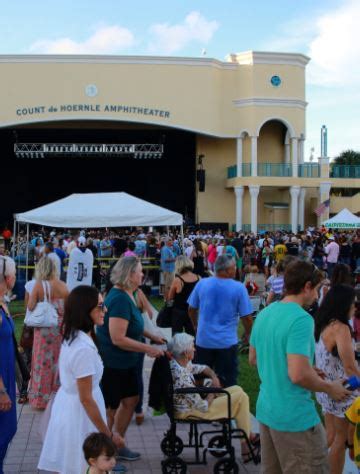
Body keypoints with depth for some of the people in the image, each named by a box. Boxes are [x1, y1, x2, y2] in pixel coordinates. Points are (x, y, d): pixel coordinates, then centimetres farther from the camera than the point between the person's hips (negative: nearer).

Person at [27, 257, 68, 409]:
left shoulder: (39, 285, -12)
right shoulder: (63, 286, -4)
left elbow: (30, 306, -11)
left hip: (44, 329, -2)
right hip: (60, 328, 3)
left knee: (43, 362, 7)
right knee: (58, 361, 14)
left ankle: (42, 398, 15)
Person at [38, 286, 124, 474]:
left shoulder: (71, 336, -2)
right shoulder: (84, 349, -29)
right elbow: (86, 399, -23)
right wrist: (109, 435, -17)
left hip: (67, 404, 8)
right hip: (79, 414, -8)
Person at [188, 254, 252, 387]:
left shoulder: (201, 284, -4)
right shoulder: (239, 288, -12)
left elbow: (191, 309, 7)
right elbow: (247, 317, -9)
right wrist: (248, 334, 10)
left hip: (203, 340, 3)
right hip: (227, 341, -3)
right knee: (228, 382, 9)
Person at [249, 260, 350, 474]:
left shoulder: (264, 314, 6)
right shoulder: (301, 319, -21)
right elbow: (298, 375, -28)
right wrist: (330, 388, -9)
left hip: (266, 410, 9)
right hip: (295, 416, -9)